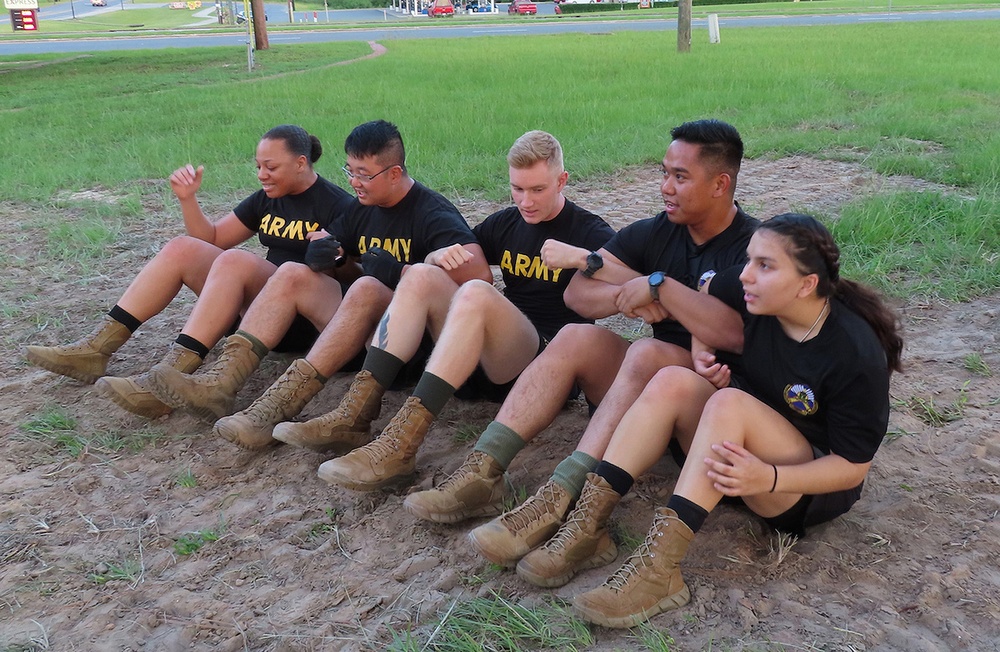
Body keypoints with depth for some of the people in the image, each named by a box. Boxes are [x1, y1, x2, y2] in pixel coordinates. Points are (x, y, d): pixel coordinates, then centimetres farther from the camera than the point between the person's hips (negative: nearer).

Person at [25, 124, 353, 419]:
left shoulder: (336, 205, -7)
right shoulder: (266, 199, 14)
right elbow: (212, 238, 19)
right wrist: (188, 199, 5)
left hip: (302, 319, -7)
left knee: (234, 260, -32)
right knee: (181, 249, -8)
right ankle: (95, 350, -10)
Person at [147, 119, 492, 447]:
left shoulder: (433, 214, -11)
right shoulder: (363, 209, 12)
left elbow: (479, 273, -26)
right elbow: (341, 261, 21)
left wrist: (400, 272, -27)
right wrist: (325, 256, -4)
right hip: (360, 332, 8)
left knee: (367, 288, -35)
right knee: (293, 273, -6)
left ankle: (276, 407, -42)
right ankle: (220, 382, -23)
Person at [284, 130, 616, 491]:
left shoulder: (589, 232, 2)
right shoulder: (504, 223, 18)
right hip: (487, 358, 6)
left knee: (475, 293, -32)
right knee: (421, 276, -13)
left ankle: (400, 445, -43)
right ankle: (353, 416, -25)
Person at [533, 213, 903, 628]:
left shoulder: (856, 354, -24)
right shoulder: (760, 296, -8)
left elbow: (853, 467, -19)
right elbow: (706, 294, 14)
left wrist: (769, 478, -36)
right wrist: (702, 355, -3)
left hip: (816, 489, -6)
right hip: (747, 449, 6)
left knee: (728, 403, -33)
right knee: (672, 381, -20)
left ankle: (657, 568, -40)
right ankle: (587, 527, -28)